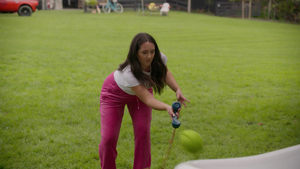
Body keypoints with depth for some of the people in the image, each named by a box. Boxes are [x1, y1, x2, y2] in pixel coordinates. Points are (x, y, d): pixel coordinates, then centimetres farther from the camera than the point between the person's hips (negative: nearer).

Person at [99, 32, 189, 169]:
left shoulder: (159, 59, -28)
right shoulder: (128, 72, -44)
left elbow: (165, 73, -4)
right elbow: (147, 99, -46)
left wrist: (177, 90, -20)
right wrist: (167, 107, -64)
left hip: (142, 88, 4)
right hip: (115, 93, -4)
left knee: (143, 132, -11)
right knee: (109, 137, -11)